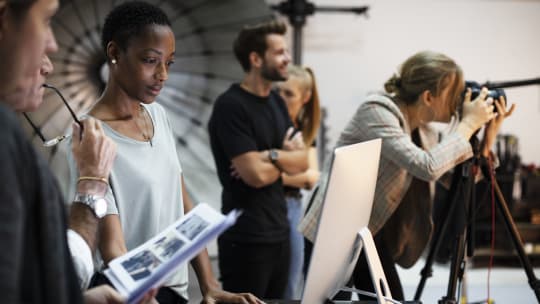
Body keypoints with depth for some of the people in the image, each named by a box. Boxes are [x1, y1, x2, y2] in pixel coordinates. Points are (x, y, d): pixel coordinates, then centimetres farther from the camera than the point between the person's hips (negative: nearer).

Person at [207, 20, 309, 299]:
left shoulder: (277, 102, 12)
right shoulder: (230, 106, -15)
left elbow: (302, 161, 6)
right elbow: (256, 175, -21)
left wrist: (271, 155, -14)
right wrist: (287, 156, -2)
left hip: (279, 232, 8)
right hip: (247, 239, -8)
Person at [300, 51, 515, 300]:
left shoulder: (423, 129, 3)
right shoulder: (377, 112, -20)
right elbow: (428, 167, -33)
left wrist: (487, 140, -4)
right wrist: (468, 123, -21)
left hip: (373, 237, 8)